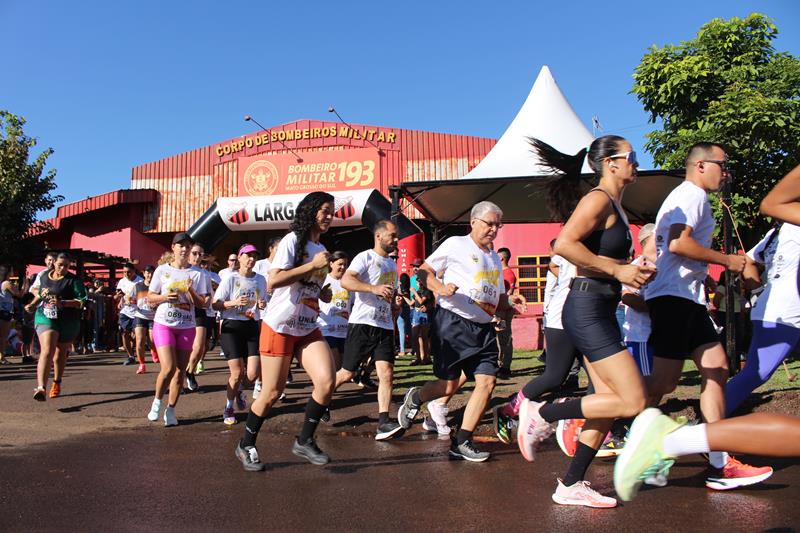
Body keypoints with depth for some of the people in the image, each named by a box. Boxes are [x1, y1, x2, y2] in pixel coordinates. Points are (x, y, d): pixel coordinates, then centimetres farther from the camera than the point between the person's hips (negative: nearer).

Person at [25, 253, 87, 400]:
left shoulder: (73, 280, -5)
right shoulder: (44, 277, 9)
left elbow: (81, 301, -12)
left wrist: (62, 303, -25)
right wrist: (32, 304, 8)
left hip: (67, 322, -1)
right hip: (45, 318, 1)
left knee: (60, 354, 15)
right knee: (47, 351, -20)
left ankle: (57, 384, 38)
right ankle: (41, 388, -30)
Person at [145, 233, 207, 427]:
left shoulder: (196, 274, 4)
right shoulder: (162, 270, 2)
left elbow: (201, 303, 1)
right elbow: (150, 297, 5)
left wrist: (191, 291, -17)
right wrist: (165, 297, -14)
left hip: (186, 326, 2)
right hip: (163, 324, -2)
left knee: (180, 371, 3)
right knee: (168, 367, -15)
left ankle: (170, 410, 15)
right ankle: (157, 401, 11)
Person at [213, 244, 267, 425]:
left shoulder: (261, 279, 7)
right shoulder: (231, 278, -5)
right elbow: (216, 304, -6)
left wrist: (263, 305, -4)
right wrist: (235, 302, -21)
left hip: (253, 327, 4)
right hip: (232, 327, -3)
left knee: (253, 374, -6)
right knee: (237, 373, -8)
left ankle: (239, 389, 31)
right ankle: (229, 408, 18)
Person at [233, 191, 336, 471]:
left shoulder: (321, 249, 14)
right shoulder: (292, 240, -9)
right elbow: (273, 282, -21)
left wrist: (323, 294, 6)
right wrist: (313, 265, -19)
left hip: (308, 329, 6)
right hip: (279, 327, -6)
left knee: (327, 380, -13)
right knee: (272, 392, 0)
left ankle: (305, 441, 4)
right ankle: (246, 446, 22)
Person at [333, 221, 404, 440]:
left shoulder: (392, 264, 20)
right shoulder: (365, 257, -5)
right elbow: (345, 280, -22)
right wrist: (374, 288, -33)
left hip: (385, 326, 6)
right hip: (362, 323, -6)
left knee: (387, 373, -8)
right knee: (347, 373, 3)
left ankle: (383, 423, -10)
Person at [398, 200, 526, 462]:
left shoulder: (495, 258, 21)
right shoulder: (456, 244, -1)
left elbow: (498, 298, 27)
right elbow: (424, 270, -1)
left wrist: (510, 300, 5)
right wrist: (441, 288, -20)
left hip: (484, 328, 7)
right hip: (453, 323, -6)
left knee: (487, 382, -5)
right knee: (448, 386, -4)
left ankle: (462, 442, 4)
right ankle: (414, 398, 29)